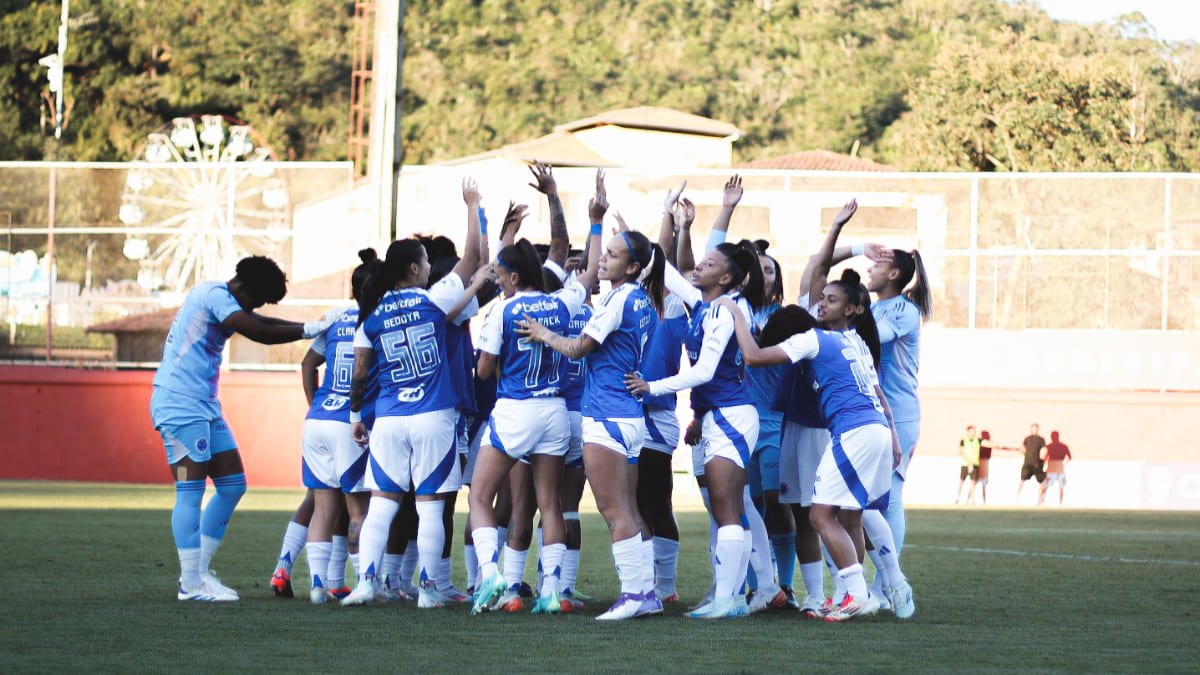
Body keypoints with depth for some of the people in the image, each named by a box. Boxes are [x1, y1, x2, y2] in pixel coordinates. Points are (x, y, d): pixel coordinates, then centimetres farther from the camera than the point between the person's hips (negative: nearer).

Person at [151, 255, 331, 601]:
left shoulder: (221, 300, 18)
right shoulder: (214, 294, -12)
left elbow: (263, 324, 20)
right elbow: (260, 332, -19)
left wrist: (314, 327, 9)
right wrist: (309, 330, -11)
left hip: (204, 406, 10)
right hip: (180, 404, -10)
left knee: (233, 484, 9)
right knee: (191, 491, -9)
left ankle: (199, 571, 14)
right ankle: (190, 584, -7)